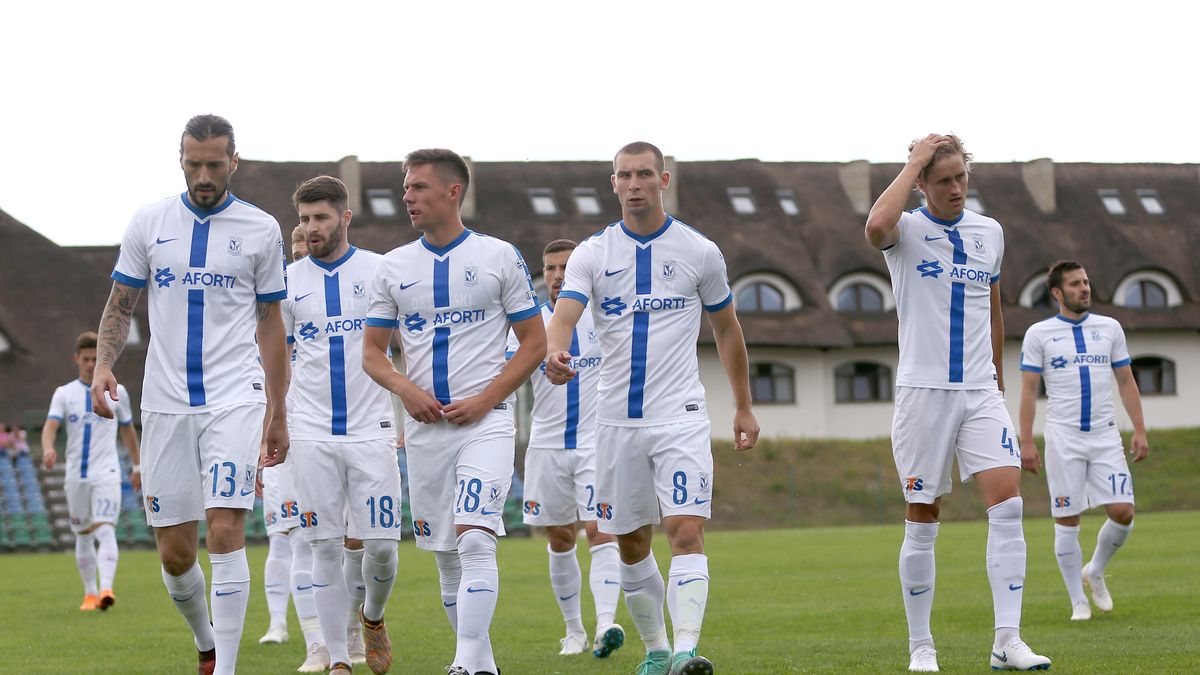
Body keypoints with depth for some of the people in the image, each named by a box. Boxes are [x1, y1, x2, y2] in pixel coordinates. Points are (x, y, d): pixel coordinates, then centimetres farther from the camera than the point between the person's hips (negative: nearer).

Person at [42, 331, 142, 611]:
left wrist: (137, 466, 20)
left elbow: (127, 429, 16)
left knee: (105, 530, -19)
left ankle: (106, 589, -31)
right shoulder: (64, 393, 4)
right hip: (76, 474, 2)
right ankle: (90, 593, 22)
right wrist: (48, 449, -32)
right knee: (83, 536, 10)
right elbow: (51, 425, -11)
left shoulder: (116, 392, 5)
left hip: (106, 474, -2)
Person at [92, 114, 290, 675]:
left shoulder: (261, 230, 4)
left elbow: (270, 325, 10)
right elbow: (120, 307, 13)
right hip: (165, 402, 2)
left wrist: (277, 415, 10)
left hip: (235, 398, -2)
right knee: (174, 553, 4)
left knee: (225, 532, -17)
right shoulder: (148, 224, 6)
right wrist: (104, 365, -6)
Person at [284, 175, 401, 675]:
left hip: (371, 428, -1)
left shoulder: (379, 271, 2)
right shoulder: (289, 281, 7)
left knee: (380, 545, -4)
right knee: (327, 547, -1)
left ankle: (372, 617, 26)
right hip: (312, 433, 1)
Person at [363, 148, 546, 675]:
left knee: (474, 539, -19)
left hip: (486, 420, -4)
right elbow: (372, 353, 12)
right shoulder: (394, 267, 9)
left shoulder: (500, 257, 0)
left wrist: (484, 399, -10)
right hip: (424, 428, 4)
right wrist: (406, 389, -9)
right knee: (446, 556, 7)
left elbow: (535, 342, 2)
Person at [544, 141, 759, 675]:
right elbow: (564, 315, -13)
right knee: (630, 544, 9)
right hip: (617, 420, 2)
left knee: (686, 532, -17)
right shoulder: (592, 254, 3)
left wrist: (743, 407, 15)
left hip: (680, 416, -2)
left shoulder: (699, 252, 2)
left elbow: (727, 329, 14)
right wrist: (555, 355, -36)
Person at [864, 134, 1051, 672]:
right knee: (922, 522, 1)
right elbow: (877, 227, -30)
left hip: (980, 392, 4)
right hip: (923, 391, -3)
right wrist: (914, 161, -19)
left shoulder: (989, 232, 11)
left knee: (1008, 503, -12)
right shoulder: (908, 230, -3)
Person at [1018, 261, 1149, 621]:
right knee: (1067, 521, -2)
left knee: (1123, 512, -9)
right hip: (1063, 439, -2)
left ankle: (1095, 572, 18)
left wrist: (1139, 430, 5)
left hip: (1105, 436, 2)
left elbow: (1126, 382, 13)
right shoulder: (1039, 334, 2)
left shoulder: (1110, 328, 10)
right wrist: (1027, 442, -6)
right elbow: (1028, 390, 1)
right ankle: (1078, 601, 8)